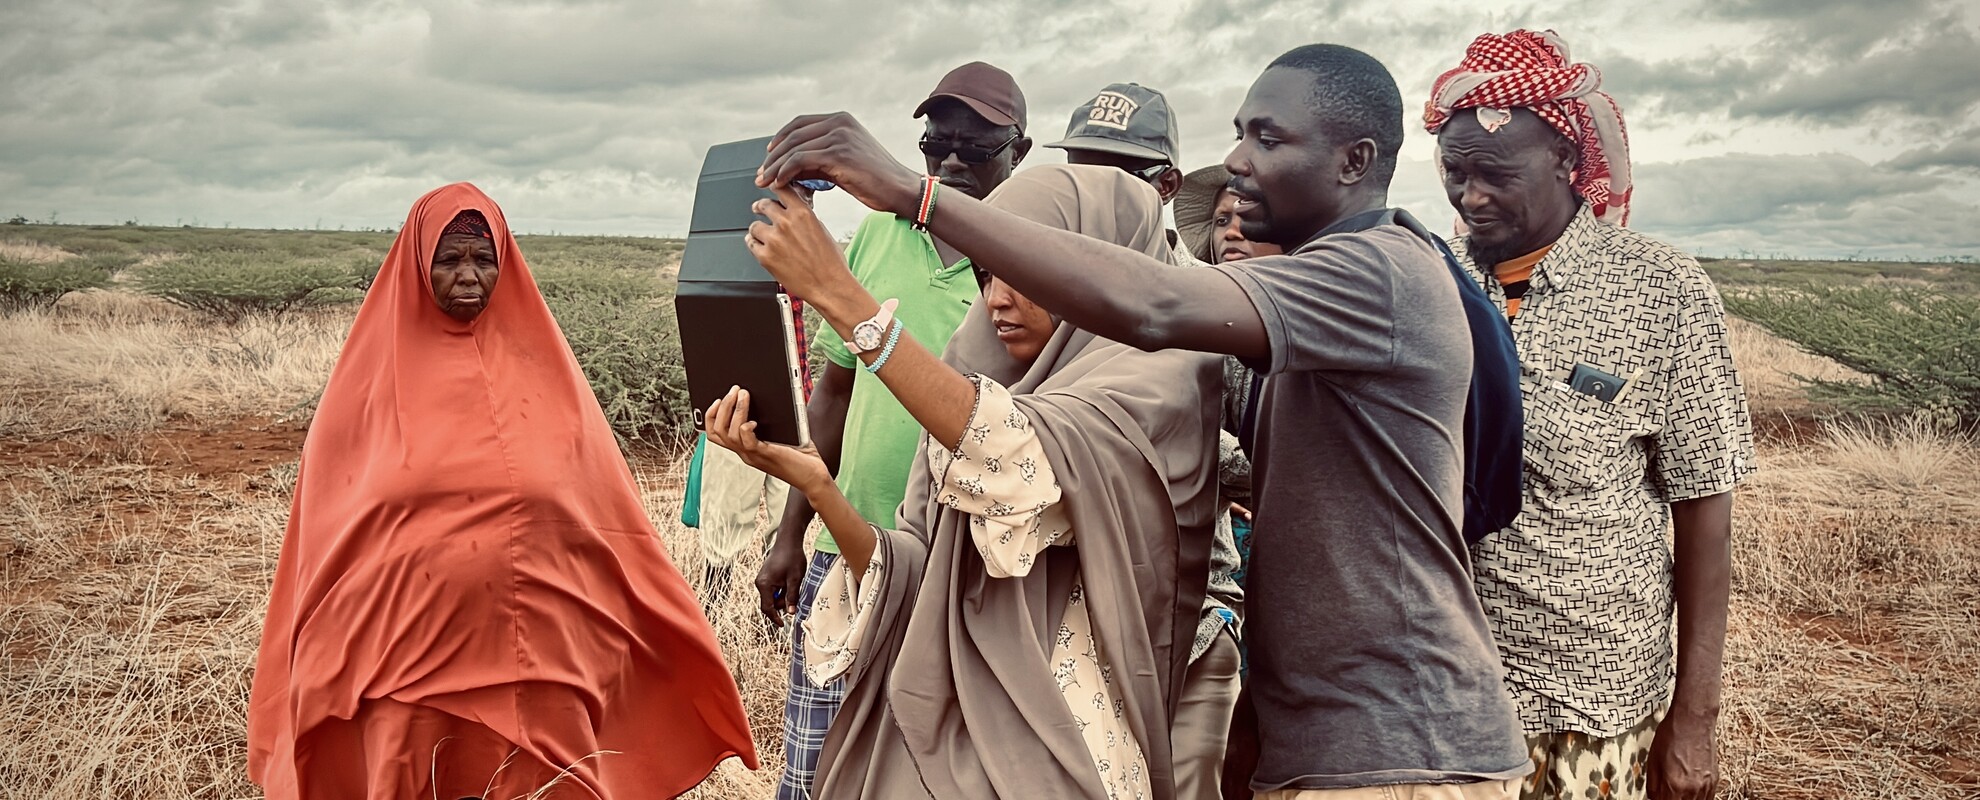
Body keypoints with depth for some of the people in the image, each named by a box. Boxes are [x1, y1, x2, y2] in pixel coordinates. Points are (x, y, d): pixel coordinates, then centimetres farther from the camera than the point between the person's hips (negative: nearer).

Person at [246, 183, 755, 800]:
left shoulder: (540, 362, 5)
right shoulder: (375, 367, 3)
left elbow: (606, 507, 7)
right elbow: (328, 523, 7)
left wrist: (664, 629, 7)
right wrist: (321, 656, 6)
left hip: (537, 649, 1)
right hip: (408, 648, 0)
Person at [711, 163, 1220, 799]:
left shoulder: (1161, 381, -10)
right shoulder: (979, 396, 9)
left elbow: (1021, 458, -30)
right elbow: (914, 578, 2)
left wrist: (840, 297, -30)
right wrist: (813, 483, -14)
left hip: (1054, 749, -5)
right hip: (932, 728, 5)